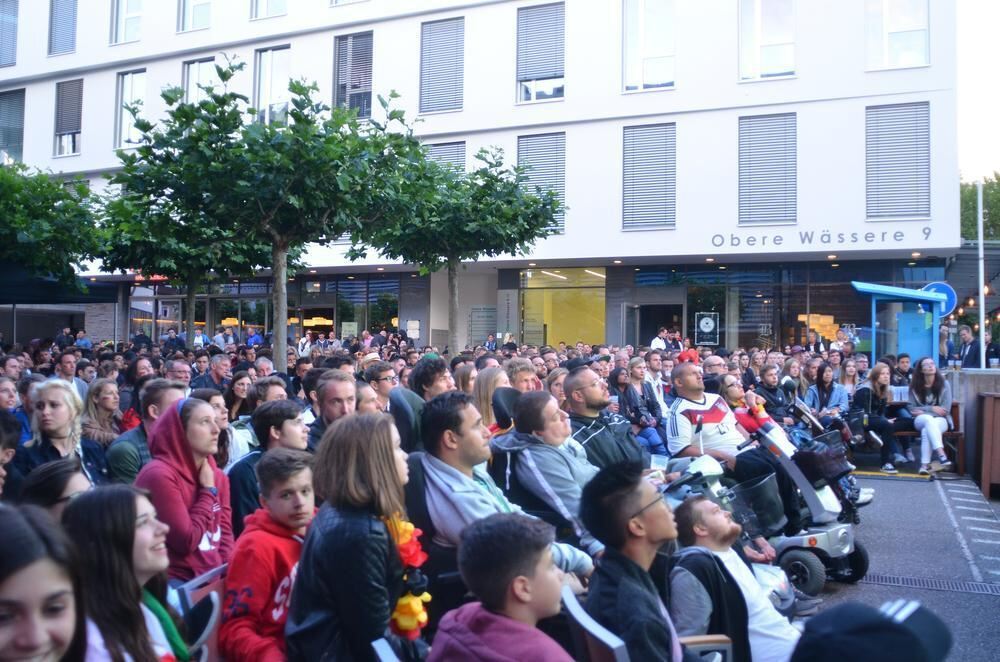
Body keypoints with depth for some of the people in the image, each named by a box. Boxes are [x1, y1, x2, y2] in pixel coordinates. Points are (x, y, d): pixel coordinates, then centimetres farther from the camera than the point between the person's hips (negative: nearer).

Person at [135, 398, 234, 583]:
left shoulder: (217, 476, 10)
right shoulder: (159, 475, -14)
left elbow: (225, 531, 9)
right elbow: (187, 541, -16)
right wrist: (208, 491, -9)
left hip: (214, 578, 7)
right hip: (175, 581, -7)